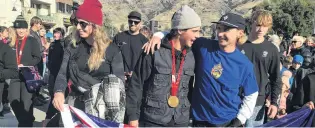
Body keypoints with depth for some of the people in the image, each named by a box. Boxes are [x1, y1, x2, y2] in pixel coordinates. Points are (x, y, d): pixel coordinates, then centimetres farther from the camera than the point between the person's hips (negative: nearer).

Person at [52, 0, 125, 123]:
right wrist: (58, 92, -24)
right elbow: (63, 74, -1)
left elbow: (119, 83, -7)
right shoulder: (73, 48, 6)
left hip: (101, 108, -3)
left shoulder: (112, 50, -4)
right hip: (76, 104, 3)